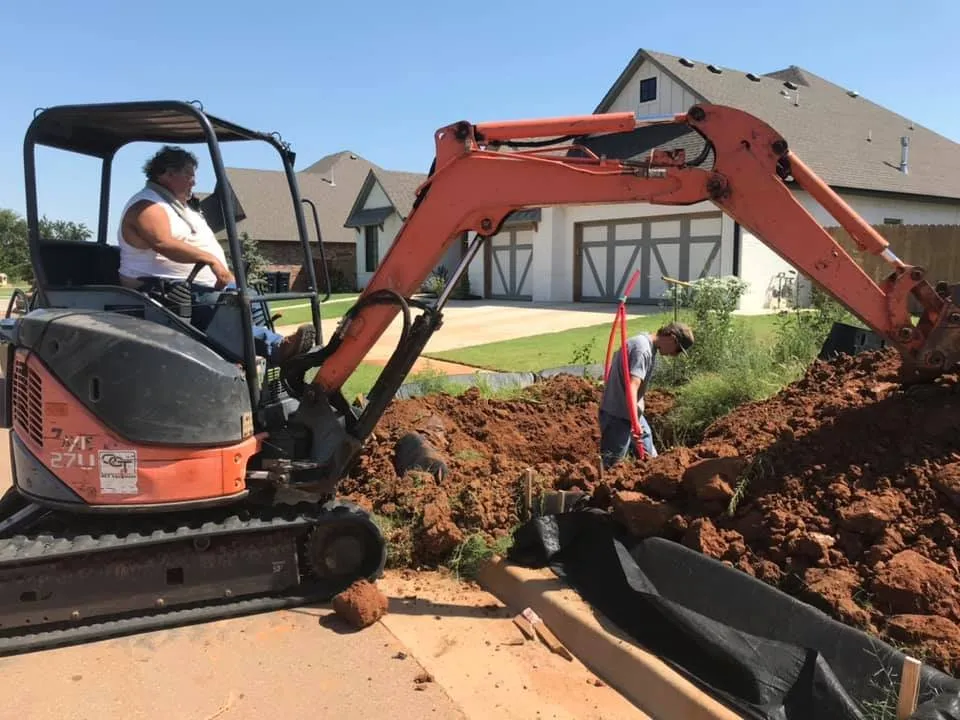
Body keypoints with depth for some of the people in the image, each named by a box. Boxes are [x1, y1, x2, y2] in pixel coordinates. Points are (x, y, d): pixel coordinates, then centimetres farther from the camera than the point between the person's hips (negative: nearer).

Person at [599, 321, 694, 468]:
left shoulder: (649, 346, 8)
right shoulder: (643, 349, -23)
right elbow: (632, 388, -34)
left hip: (632, 412, 10)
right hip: (618, 415, -10)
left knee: (650, 459, 17)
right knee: (611, 465, -6)